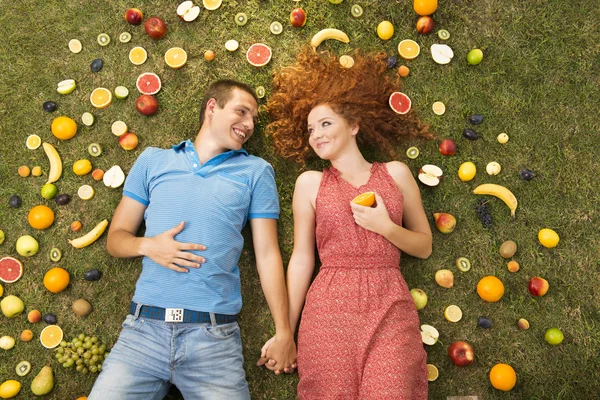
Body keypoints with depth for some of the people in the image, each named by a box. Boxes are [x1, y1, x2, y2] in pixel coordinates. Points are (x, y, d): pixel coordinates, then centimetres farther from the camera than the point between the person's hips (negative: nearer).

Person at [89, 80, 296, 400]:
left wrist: (284, 332, 0)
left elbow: (267, 254, 4)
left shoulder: (256, 171, 8)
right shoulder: (152, 160, 11)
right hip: (144, 328, 1)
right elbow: (116, 238, 13)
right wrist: (148, 246, -10)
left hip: (215, 336, -1)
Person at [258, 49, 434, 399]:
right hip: (329, 308, 0)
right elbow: (302, 259, 6)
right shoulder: (310, 183, 6)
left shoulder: (396, 174, 9)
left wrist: (387, 227, -7)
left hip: (390, 308, 1)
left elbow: (424, 246, 12)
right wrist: (285, 329, 6)